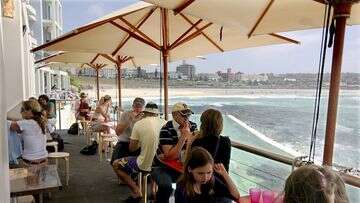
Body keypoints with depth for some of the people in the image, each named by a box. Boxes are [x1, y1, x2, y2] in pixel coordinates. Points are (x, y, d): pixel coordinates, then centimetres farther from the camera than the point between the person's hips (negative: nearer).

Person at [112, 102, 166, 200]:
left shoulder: (139, 124, -10)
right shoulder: (164, 123, -2)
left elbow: (132, 148, -2)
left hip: (145, 165, -4)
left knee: (115, 164, 18)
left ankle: (136, 190, 8)